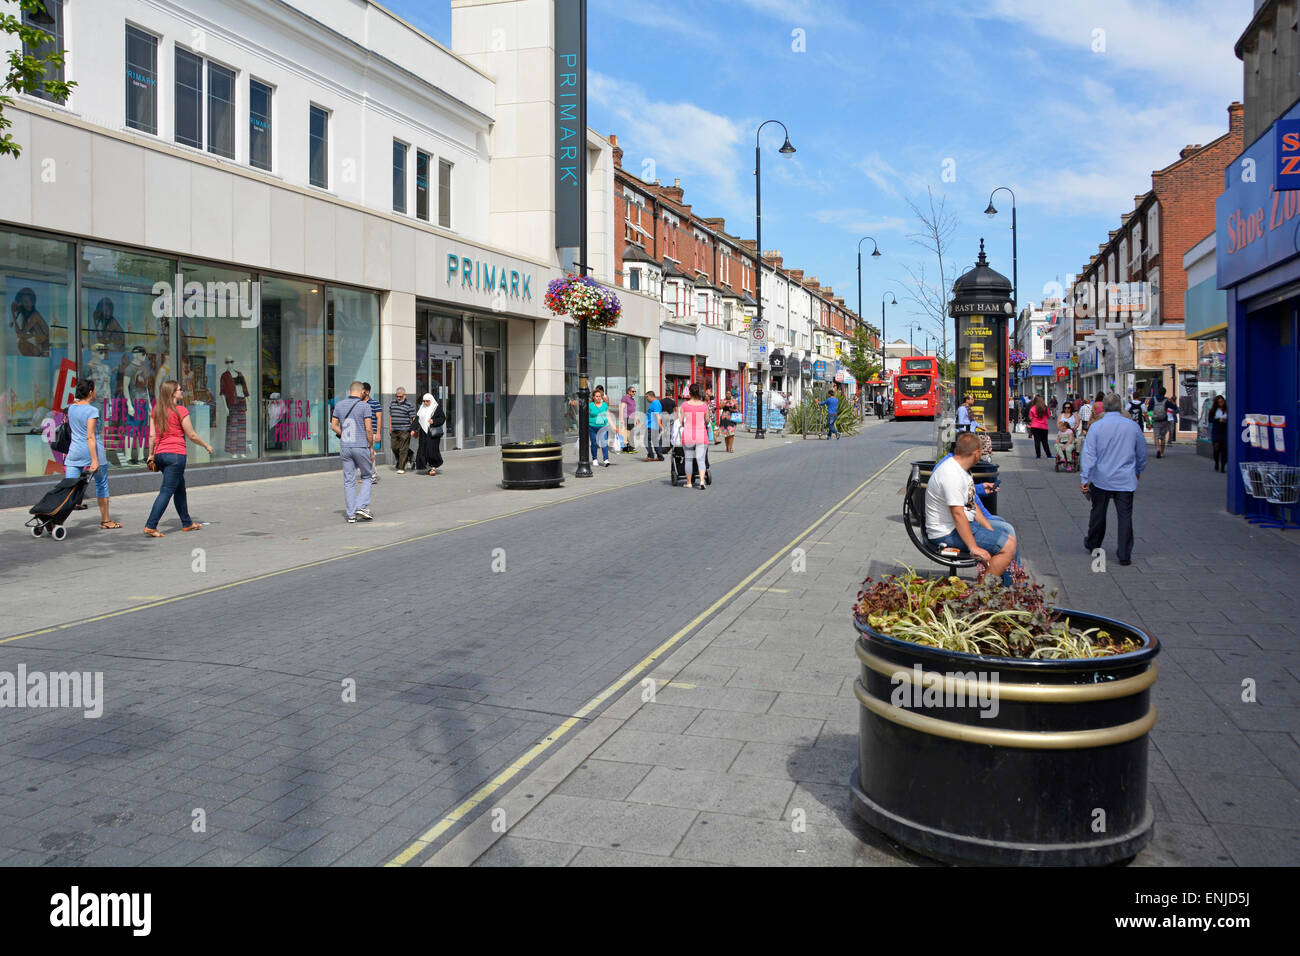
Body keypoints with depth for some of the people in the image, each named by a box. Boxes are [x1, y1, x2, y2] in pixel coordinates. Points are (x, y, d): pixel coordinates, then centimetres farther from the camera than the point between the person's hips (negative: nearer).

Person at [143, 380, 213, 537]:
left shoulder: (156, 410, 9)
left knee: (180, 489, 19)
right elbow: (192, 435, -6)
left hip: (160, 454, 7)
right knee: (166, 491, -5)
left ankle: (187, 523, 28)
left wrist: (151, 454, 15)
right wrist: (207, 445, 8)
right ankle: (150, 526, -11)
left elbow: (152, 435, 9)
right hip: (175, 454, -7)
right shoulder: (181, 411, -10)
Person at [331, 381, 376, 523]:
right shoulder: (364, 406, -8)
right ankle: (362, 506, -2)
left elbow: (334, 425, 7)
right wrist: (371, 447, -2)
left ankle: (351, 514, 7)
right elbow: (368, 429, -11)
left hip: (345, 447, 4)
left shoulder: (339, 405, 7)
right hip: (361, 446, -4)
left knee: (349, 480, 7)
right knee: (367, 477, 13)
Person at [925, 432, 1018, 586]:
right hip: (948, 533, -11)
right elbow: (958, 514, -28)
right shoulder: (951, 475, -24)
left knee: (1007, 528, 19)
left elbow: (971, 505, 16)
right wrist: (974, 548, -27)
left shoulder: (961, 469, 11)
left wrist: (990, 531, 11)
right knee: (1008, 545, -16)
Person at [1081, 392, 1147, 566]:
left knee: (1098, 513, 14)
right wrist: (1138, 471, 28)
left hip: (1101, 480, 0)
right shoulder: (1133, 426, -1)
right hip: (1126, 480, 1)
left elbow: (1089, 454, -10)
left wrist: (1084, 478, -7)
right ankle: (1125, 554, 3)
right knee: (1125, 516, 3)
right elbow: (1142, 453, 12)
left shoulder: (1096, 427, -7)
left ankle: (1092, 545, 31)